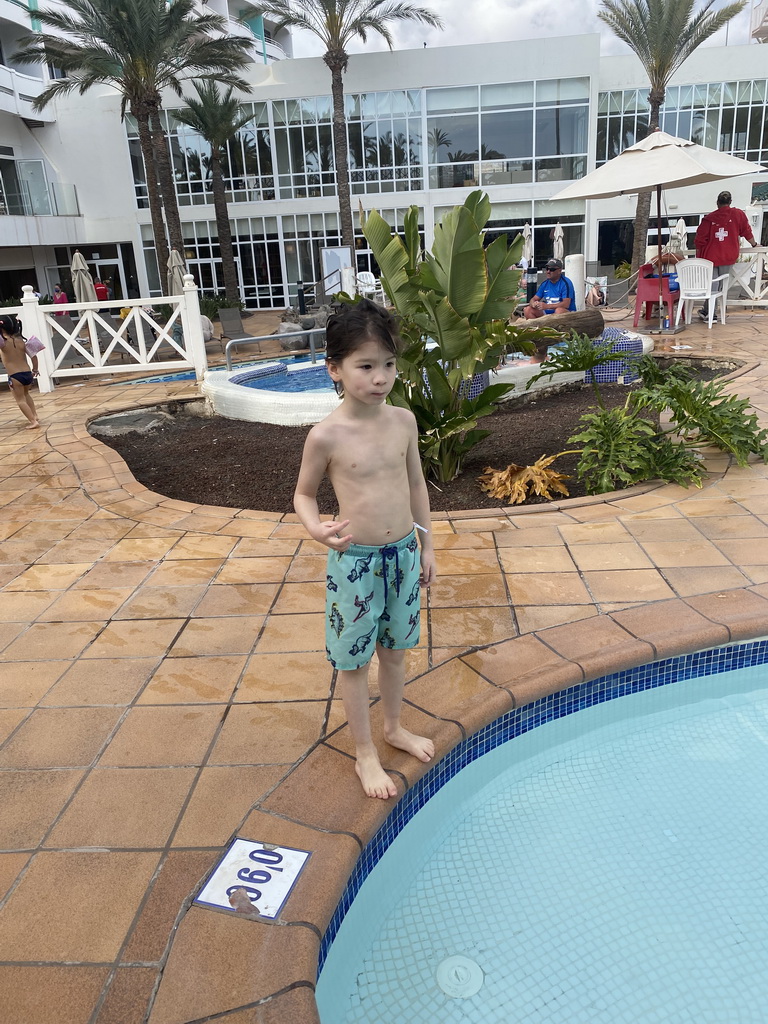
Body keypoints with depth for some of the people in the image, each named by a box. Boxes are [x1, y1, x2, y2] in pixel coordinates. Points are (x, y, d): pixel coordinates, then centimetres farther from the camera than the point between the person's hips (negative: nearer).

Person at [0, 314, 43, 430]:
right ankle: (34, 415, 30)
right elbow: (34, 356, 5)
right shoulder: (21, 341, 2)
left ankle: (33, 421, -2)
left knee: (20, 400, 7)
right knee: (26, 394, 31)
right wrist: (35, 370, 17)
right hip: (28, 374, 6)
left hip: (15, 376, -5)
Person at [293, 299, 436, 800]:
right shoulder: (326, 435, -16)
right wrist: (317, 529, -25)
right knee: (354, 661, 11)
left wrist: (426, 545, 12)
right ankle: (366, 755, 30)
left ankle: (394, 727, 46)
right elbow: (304, 493, -4)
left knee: (395, 649, 22)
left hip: (404, 553, 5)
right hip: (355, 561, -4)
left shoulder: (404, 420, -3)